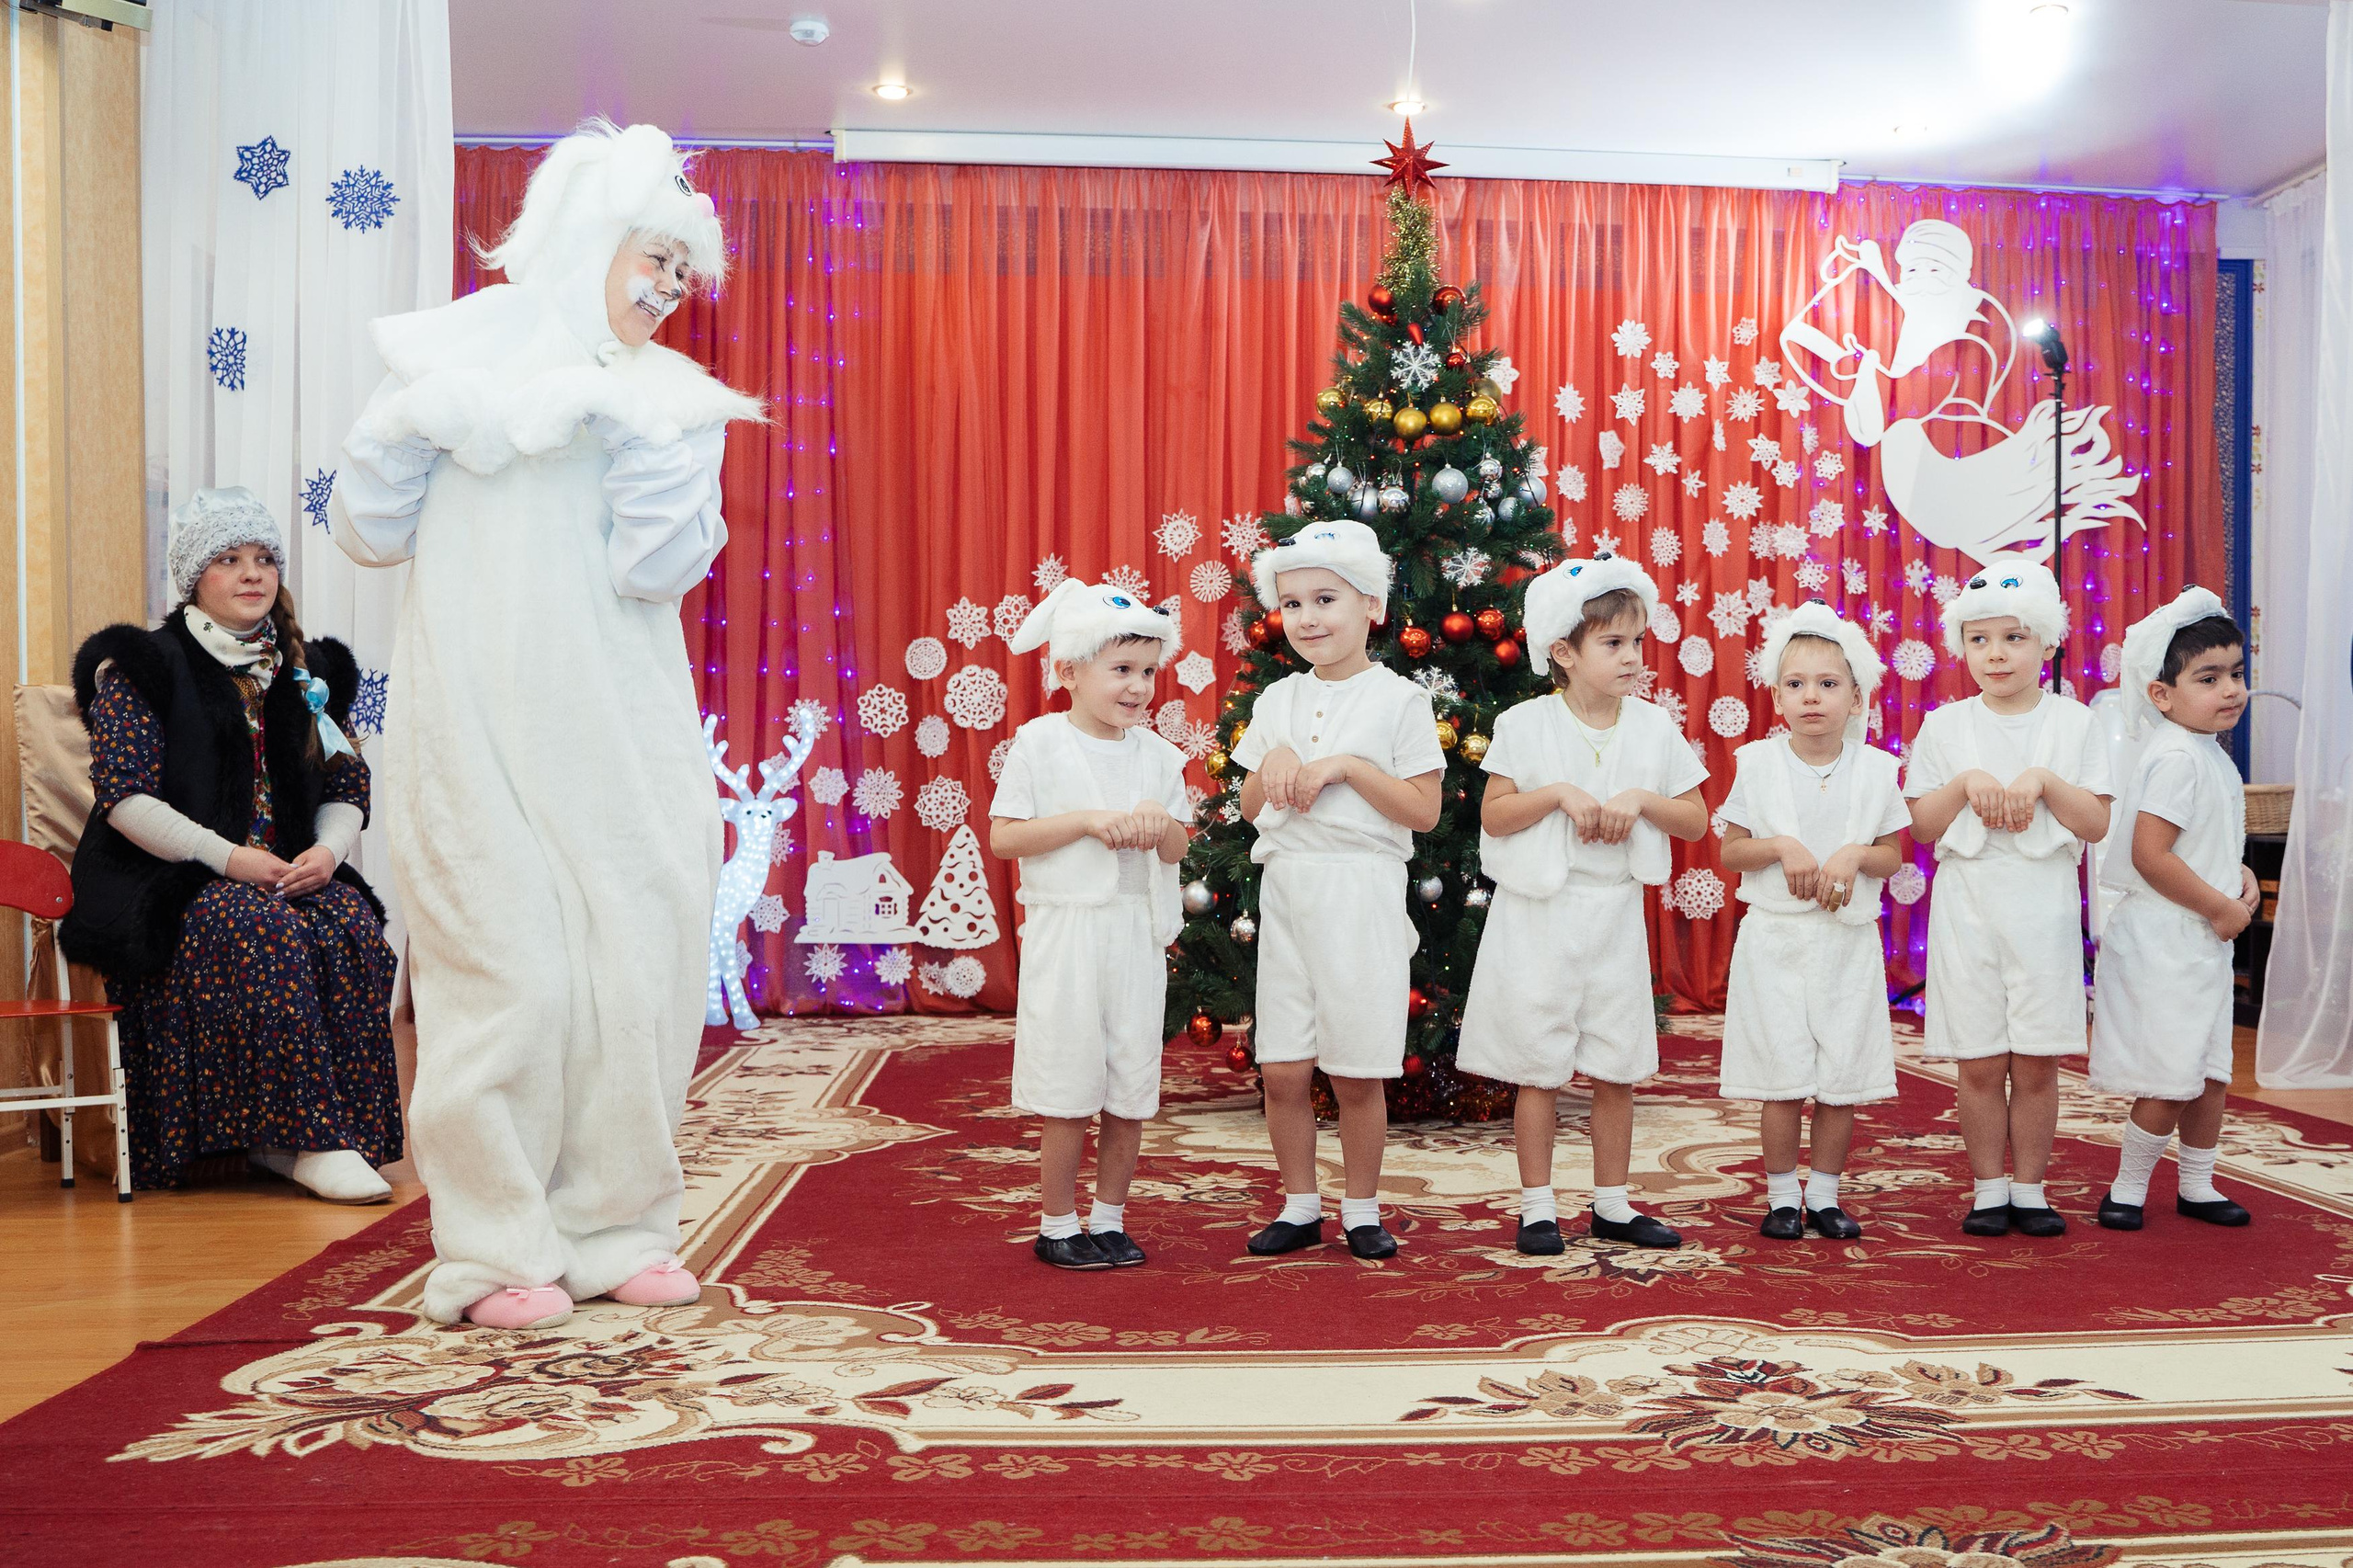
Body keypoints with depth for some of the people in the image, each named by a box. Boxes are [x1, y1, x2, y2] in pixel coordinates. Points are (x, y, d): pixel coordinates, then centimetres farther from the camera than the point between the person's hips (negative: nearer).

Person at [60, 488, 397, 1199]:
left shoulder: (305, 673, 17)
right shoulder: (141, 667, 3)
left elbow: (346, 789, 13)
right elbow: (124, 798, -8)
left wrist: (327, 851, -10)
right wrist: (228, 857, -19)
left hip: (289, 873, 4)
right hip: (166, 882, -4)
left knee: (353, 924, -28)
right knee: (266, 932, -35)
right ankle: (306, 1138, -32)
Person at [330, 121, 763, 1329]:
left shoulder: (670, 398, 11)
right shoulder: (457, 355, 6)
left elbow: (657, 569, -2)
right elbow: (370, 532, 3)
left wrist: (644, 424, -9)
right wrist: (412, 417, -10)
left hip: (626, 737, 3)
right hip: (482, 726, -3)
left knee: (641, 966, 0)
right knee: (512, 974, -7)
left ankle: (616, 1225, 15)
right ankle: (495, 1248, 5)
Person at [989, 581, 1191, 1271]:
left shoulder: (1155, 753, 8)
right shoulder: (1039, 742, -6)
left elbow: (1177, 850, 12)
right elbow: (1002, 837, -10)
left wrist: (1160, 826, -11)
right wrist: (1085, 821, -18)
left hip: (1136, 934, 4)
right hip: (1065, 934, -4)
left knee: (1132, 1090, 7)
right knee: (1069, 1090, -1)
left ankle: (1109, 1219, 22)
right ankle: (1057, 1226, 13)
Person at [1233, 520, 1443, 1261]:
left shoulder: (1399, 700, -4)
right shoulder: (1277, 701, 11)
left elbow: (1424, 812, -8)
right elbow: (1250, 807, 14)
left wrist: (1347, 765, -16)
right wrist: (1272, 763, -6)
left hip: (1362, 891, -4)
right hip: (1286, 889, 4)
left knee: (1357, 1073, 2)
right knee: (1282, 1070, 4)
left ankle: (1362, 1210, 17)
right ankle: (1300, 1206, 19)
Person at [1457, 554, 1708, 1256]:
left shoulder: (1654, 727, 3)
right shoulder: (1524, 725, -4)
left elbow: (1696, 822, 5)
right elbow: (1493, 815, -8)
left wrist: (1642, 800, -12)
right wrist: (1557, 794, -19)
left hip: (1615, 913, 3)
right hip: (1539, 914, -3)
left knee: (1617, 1069, 8)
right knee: (1539, 1067, 2)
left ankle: (1612, 1205, 21)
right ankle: (1537, 1208, 13)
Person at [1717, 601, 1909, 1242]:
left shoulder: (1875, 768, 2)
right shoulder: (1756, 762, 0)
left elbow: (1893, 857, 6)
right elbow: (1730, 852, 2)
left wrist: (1854, 856, -14)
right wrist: (1780, 847, -15)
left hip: (1848, 940, 1)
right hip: (1774, 936, -1)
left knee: (1843, 1075, 4)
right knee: (1783, 1074, -1)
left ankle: (1825, 1194, 18)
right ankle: (1782, 1196, 12)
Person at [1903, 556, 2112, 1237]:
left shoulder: (2072, 722, 3)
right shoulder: (1946, 726, 4)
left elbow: (2096, 824, -3)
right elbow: (1920, 825, 1)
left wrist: (2042, 781, -16)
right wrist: (1967, 784, -14)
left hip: (2044, 907, 0)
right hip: (1967, 907, 0)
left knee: (2037, 1063, 3)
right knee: (1980, 1064, 3)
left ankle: (2029, 1188, 17)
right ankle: (1988, 1189, 16)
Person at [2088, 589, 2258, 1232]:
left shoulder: (2212, 755, 11)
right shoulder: (2175, 758, -19)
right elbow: (2150, 855, -26)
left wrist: (2241, 878, 5)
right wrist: (2222, 908, -16)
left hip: (2205, 939, 10)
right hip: (2163, 943, -10)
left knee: (2212, 1071, 16)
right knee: (2171, 1078, -5)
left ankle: (2197, 1186, 30)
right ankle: (2127, 1188, 11)